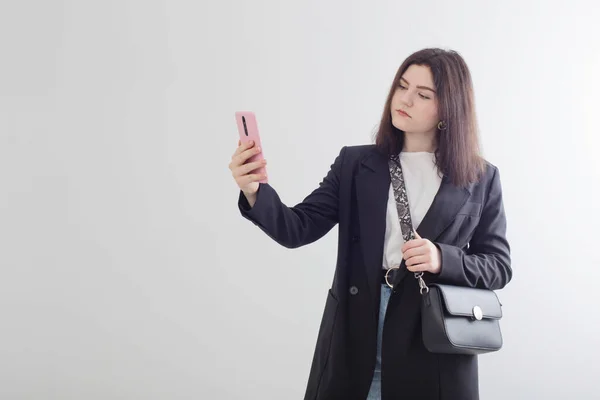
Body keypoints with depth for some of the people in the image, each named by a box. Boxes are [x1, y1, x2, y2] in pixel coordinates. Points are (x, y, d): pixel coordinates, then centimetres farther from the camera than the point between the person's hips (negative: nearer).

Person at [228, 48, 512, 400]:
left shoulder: (481, 179, 2)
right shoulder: (355, 164, 4)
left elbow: (499, 266, 2)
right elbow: (297, 229, -4)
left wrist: (442, 259, -16)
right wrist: (255, 191, -23)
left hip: (434, 351, -1)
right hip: (354, 344, 1)